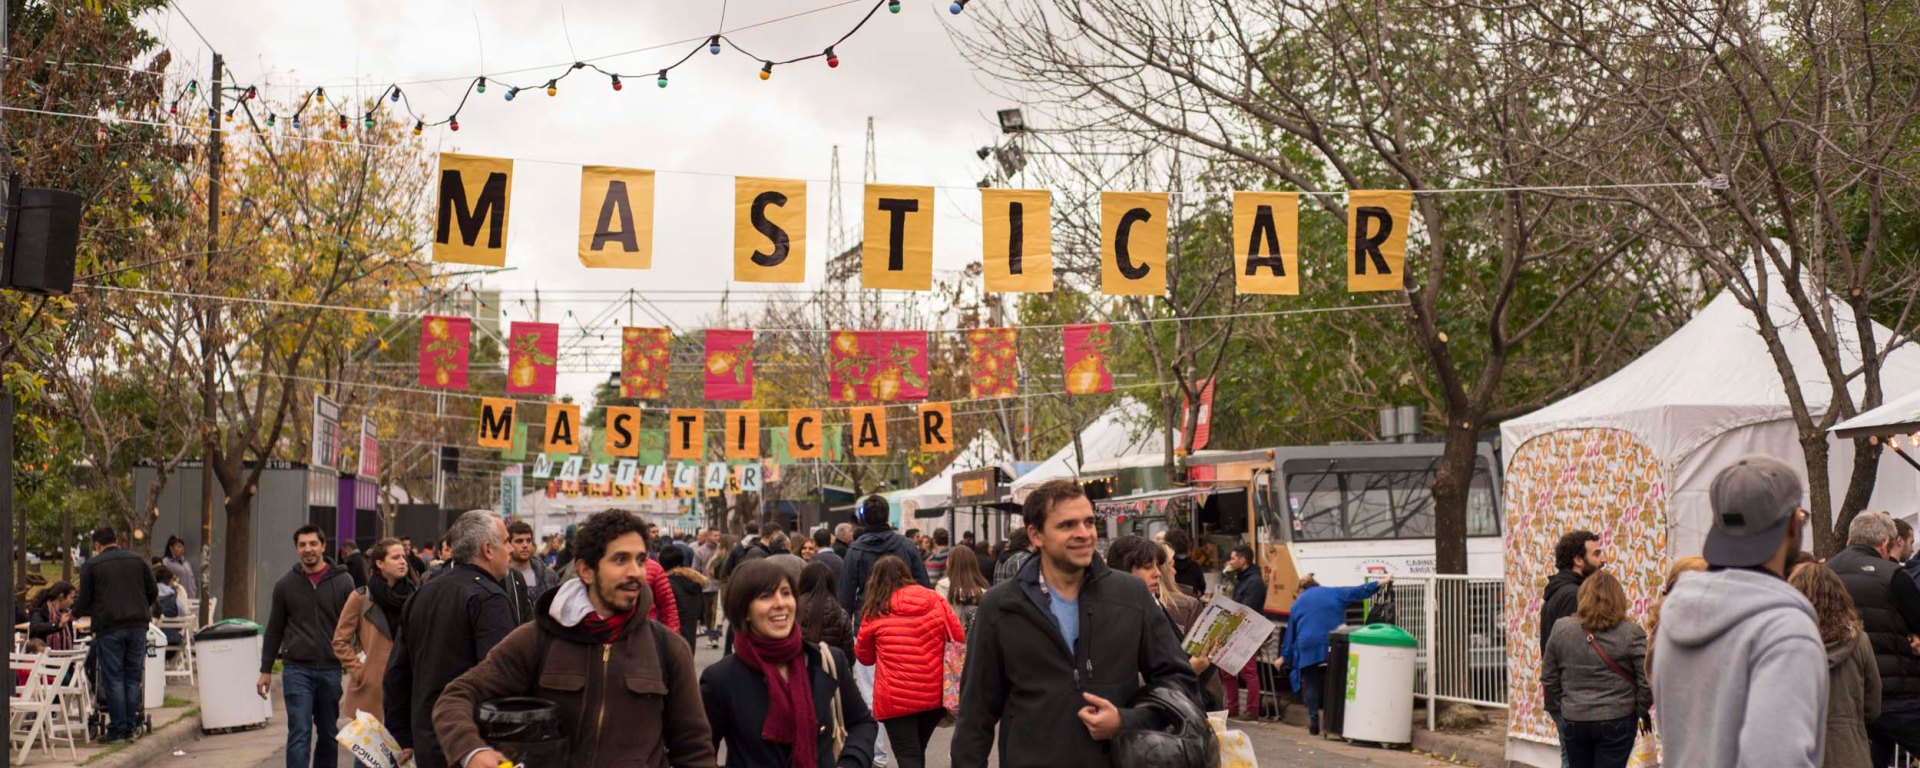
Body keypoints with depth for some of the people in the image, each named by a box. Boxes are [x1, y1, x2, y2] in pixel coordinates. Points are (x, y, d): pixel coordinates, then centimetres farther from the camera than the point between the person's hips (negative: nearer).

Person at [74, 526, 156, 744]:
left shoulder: (92, 565, 2)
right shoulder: (137, 560, 12)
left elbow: (84, 600, 4)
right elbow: (153, 591, 13)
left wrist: (76, 612, 26)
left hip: (109, 628, -3)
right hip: (137, 625, 3)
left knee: (113, 679, 0)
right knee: (133, 678, 8)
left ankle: (117, 729, 0)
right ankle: (130, 727, 8)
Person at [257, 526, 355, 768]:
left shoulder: (343, 582, 0)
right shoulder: (285, 584, 3)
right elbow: (274, 630, 9)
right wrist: (265, 670, 8)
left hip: (331, 670, 1)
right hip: (296, 670, -1)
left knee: (329, 734, 11)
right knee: (299, 734, -7)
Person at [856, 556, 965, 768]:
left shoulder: (874, 611, -2)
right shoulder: (934, 599, 2)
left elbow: (864, 657, 10)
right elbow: (959, 639, 6)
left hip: (896, 697, -3)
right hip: (935, 692, 4)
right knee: (917, 751, 21)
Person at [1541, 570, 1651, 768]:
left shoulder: (1561, 629, -2)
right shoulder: (1630, 633, -9)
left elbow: (1549, 678, 4)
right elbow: (1647, 679, -10)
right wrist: (1641, 709, 6)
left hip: (1574, 720, 2)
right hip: (1616, 721, -2)